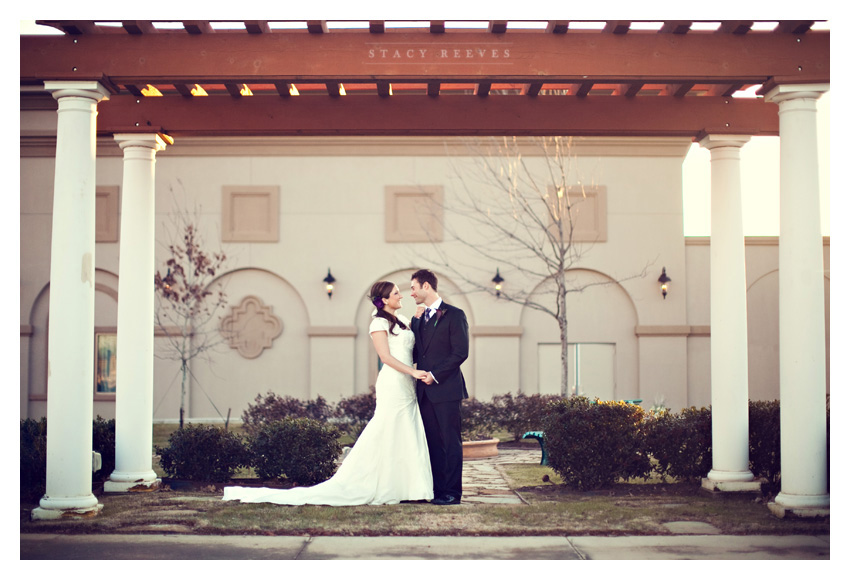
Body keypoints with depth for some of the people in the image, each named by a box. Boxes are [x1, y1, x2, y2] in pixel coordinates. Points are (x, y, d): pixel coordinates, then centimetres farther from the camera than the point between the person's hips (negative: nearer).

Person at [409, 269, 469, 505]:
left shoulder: (454, 315, -4)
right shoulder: (420, 318, 17)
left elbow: (461, 352, -10)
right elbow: (415, 353, 12)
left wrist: (435, 375, -13)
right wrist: (416, 321, 4)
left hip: (446, 389, -7)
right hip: (425, 390, 7)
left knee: (450, 442, -3)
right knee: (431, 442, 7)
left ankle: (452, 492, 1)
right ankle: (436, 489, 12)